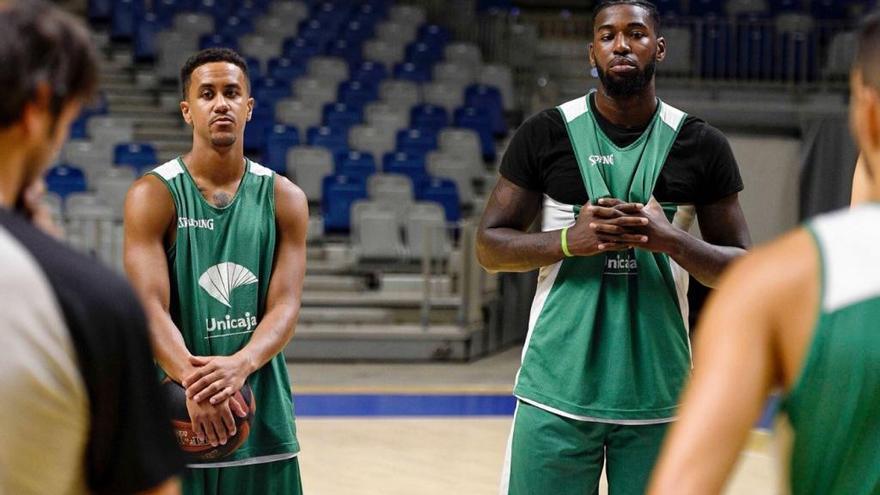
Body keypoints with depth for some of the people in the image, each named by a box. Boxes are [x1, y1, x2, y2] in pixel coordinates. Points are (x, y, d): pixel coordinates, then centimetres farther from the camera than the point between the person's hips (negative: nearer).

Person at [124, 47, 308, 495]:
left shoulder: (284, 198, 4)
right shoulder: (153, 195, -4)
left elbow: (285, 306, -5)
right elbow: (151, 308, -14)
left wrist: (240, 365, -26)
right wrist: (193, 381, -31)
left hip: (264, 419, 3)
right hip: (177, 414, -2)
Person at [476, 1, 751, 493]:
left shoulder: (702, 146, 3)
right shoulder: (546, 134, 1)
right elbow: (489, 246, 3)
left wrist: (672, 240, -14)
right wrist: (569, 240, -15)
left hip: (656, 395, 1)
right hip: (558, 391, -1)